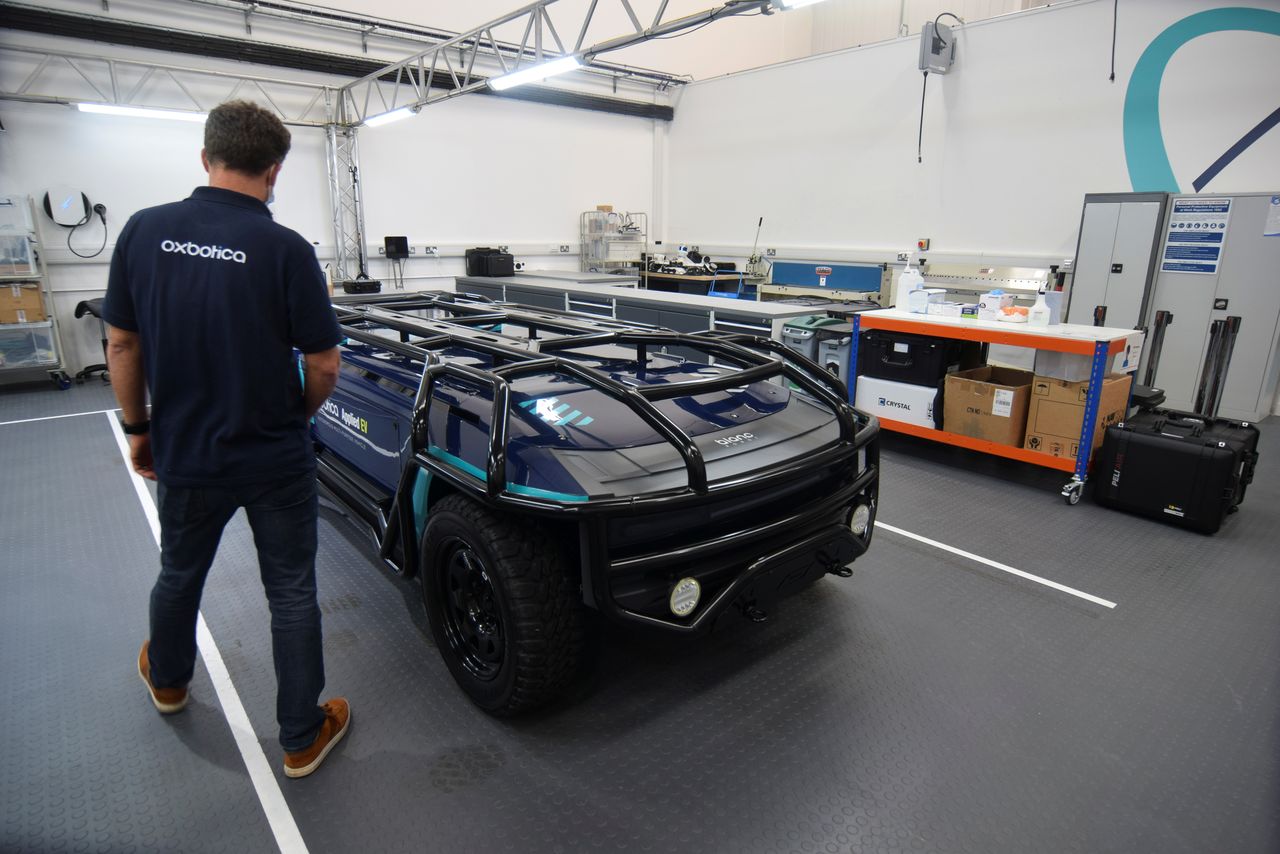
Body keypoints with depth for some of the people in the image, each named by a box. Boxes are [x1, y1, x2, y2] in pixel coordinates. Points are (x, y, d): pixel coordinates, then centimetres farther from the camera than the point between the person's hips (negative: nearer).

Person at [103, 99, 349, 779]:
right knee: (292, 594, 10)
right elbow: (324, 368, -13)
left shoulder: (143, 231, -5)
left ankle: (167, 679, 54)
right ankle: (302, 737, 23)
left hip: (184, 456, 4)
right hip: (275, 461, -4)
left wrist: (138, 429, 14)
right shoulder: (286, 249, -16)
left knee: (179, 574, 27)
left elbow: (121, 346, 2)